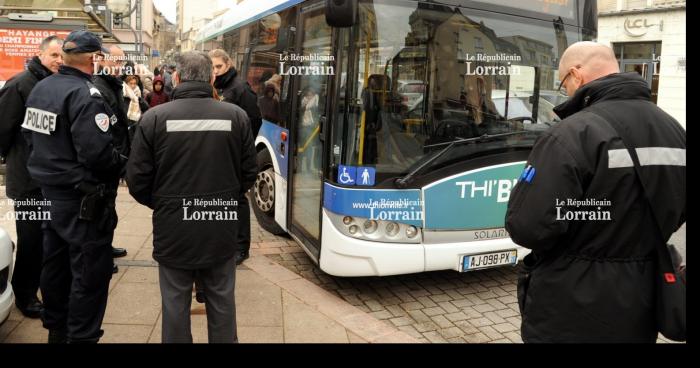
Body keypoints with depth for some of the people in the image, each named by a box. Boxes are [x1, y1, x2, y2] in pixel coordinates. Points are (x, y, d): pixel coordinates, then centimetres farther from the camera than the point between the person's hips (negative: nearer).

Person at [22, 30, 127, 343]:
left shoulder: (40, 88, 7)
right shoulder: (85, 94, -20)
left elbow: (30, 135, 13)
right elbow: (98, 154, -27)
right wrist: (124, 163, -9)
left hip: (49, 192, 9)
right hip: (83, 199, -9)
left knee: (55, 266, 20)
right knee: (90, 273, 2)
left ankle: (56, 329, 36)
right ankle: (81, 336, 11)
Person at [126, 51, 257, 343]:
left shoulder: (154, 117, -10)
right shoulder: (236, 115, -6)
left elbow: (137, 180, -6)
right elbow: (249, 173, 0)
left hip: (173, 229, -1)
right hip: (222, 229, 1)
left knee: (175, 305, 14)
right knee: (222, 303, 17)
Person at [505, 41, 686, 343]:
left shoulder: (572, 135, -22)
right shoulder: (674, 131, 5)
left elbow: (527, 227, -25)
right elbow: (677, 215, 16)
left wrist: (526, 192, -5)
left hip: (572, 314, -6)